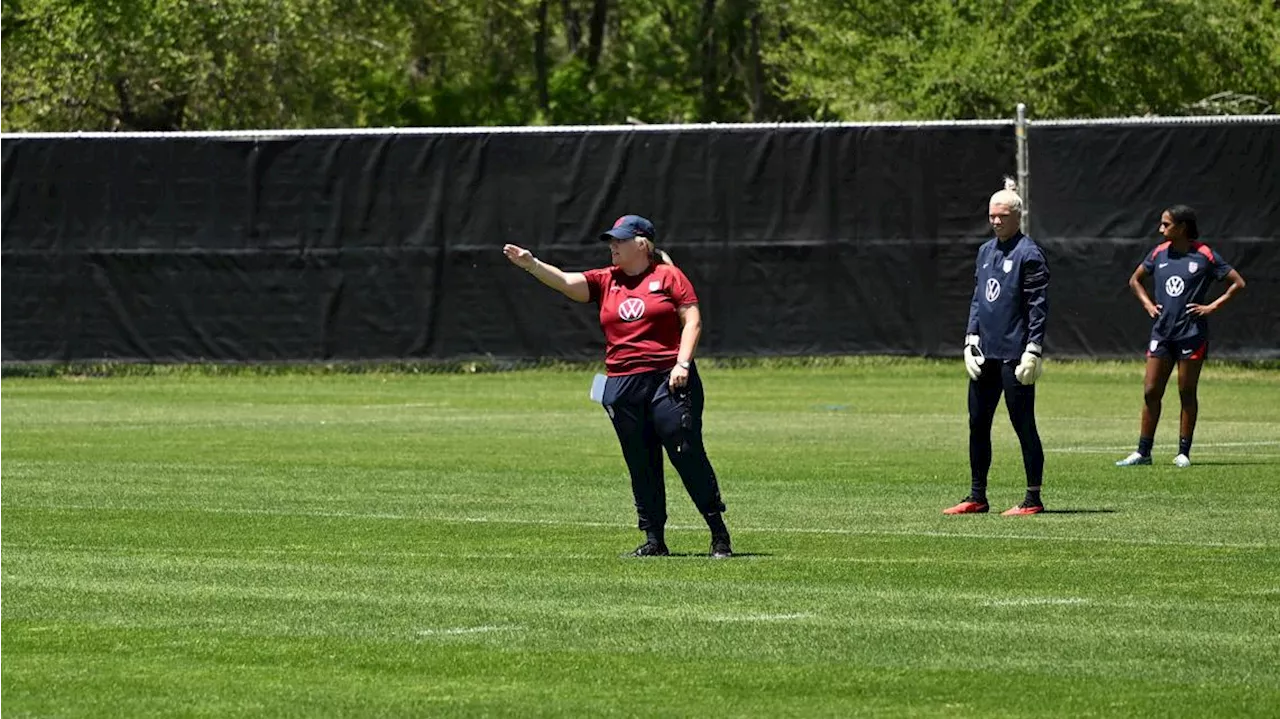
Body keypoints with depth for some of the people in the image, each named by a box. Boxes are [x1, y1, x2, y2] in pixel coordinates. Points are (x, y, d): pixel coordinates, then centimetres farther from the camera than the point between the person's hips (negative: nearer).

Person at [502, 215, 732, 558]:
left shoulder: (668, 276, 2)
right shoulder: (606, 281, 13)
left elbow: (692, 320, -1)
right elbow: (566, 282, 0)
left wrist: (682, 364, -13)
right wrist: (530, 264, -16)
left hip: (669, 380, -5)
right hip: (622, 385, 5)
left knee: (688, 456, -7)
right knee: (641, 466, 6)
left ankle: (719, 535, 1)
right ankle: (654, 540, 12)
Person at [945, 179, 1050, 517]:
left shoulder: (1028, 254, -8)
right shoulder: (985, 251, 15)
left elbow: (1038, 307, -11)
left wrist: (1033, 351, -16)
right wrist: (971, 338, 9)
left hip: (1014, 356, -8)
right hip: (985, 353, 8)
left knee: (1023, 425, -3)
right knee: (977, 425, 9)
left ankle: (1033, 499, 3)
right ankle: (977, 497, 17)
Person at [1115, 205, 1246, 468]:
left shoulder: (1204, 256, -6)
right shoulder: (1159, 254, 7)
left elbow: (1238, 283, -2)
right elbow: (1135, 281, 23)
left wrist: (1212, 307, -8)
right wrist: (1148, 304, 9)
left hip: (1192, 334, -4)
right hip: (1162, 332, 4)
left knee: (1187, 393, 2)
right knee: (1151, 392, 2)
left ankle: (1184, 453, 10)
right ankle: (1143, 452, 7)